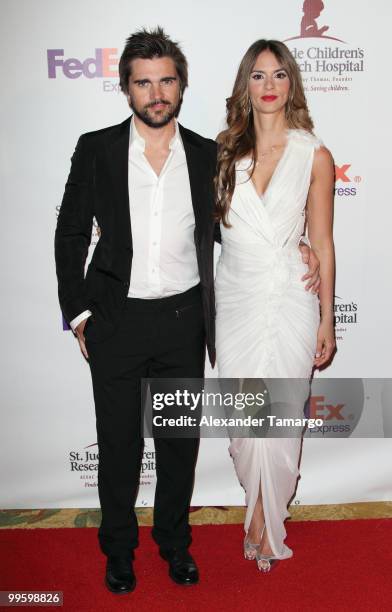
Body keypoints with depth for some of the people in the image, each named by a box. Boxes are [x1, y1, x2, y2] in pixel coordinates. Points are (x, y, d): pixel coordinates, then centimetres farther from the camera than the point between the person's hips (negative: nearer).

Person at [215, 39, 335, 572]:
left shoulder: (315, 156, -1)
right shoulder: (225, 149, 5)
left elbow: (322, 242, 1)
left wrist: (327, 320, 1)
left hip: (290, 298, -2)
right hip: (234, 295, 2)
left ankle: (266, 522, 27)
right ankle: (262, 510, 33)